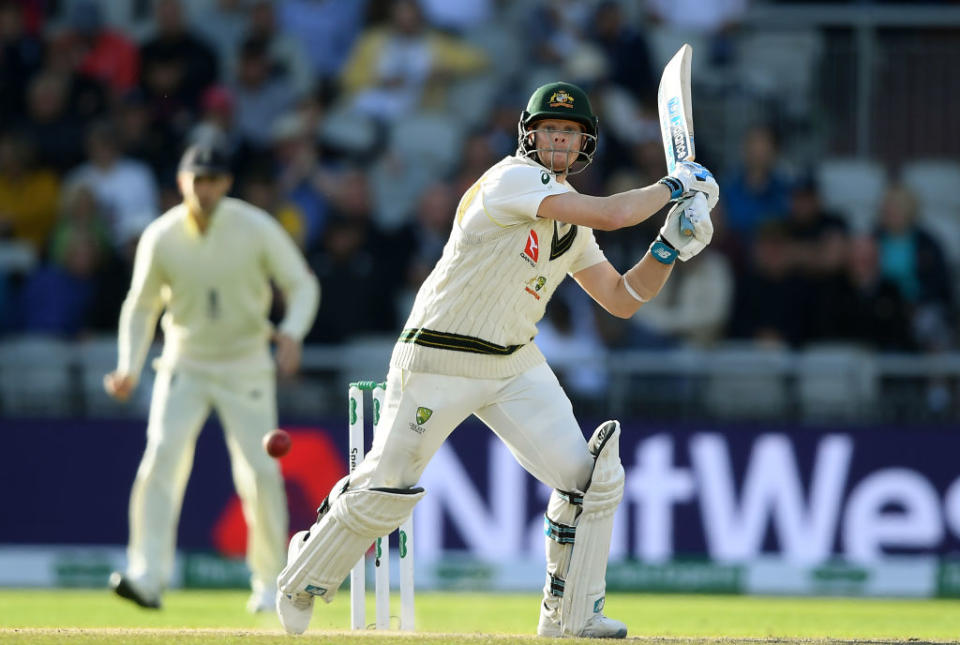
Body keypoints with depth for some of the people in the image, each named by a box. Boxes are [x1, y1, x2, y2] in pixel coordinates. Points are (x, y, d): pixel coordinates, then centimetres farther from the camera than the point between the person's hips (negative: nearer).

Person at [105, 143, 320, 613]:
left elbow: (301, 284, -5)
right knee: (162, 455, -19)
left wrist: (292, 332, -25)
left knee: (260, 472, -5)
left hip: (246, 364, -1)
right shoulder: (161, 237, -9)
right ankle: (148, 575, -24)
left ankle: (269, 582, 13)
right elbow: (140, 306, 2)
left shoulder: (256, 229, -13)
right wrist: (129, 369, -11)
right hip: (184, 364, 1)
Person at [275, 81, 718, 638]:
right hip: (438, 361, -7)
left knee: (589, 475, -8)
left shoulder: (573, 222, 8)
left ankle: (570, 614, 3)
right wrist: (674, 185, -14)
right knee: (385, 490, -1)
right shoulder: (513, 180, -18)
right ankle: (303, 581, 23)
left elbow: (622, 300, 11)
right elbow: (609, 215, -28)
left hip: (515, 365, 7)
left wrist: (672, 247, -2)